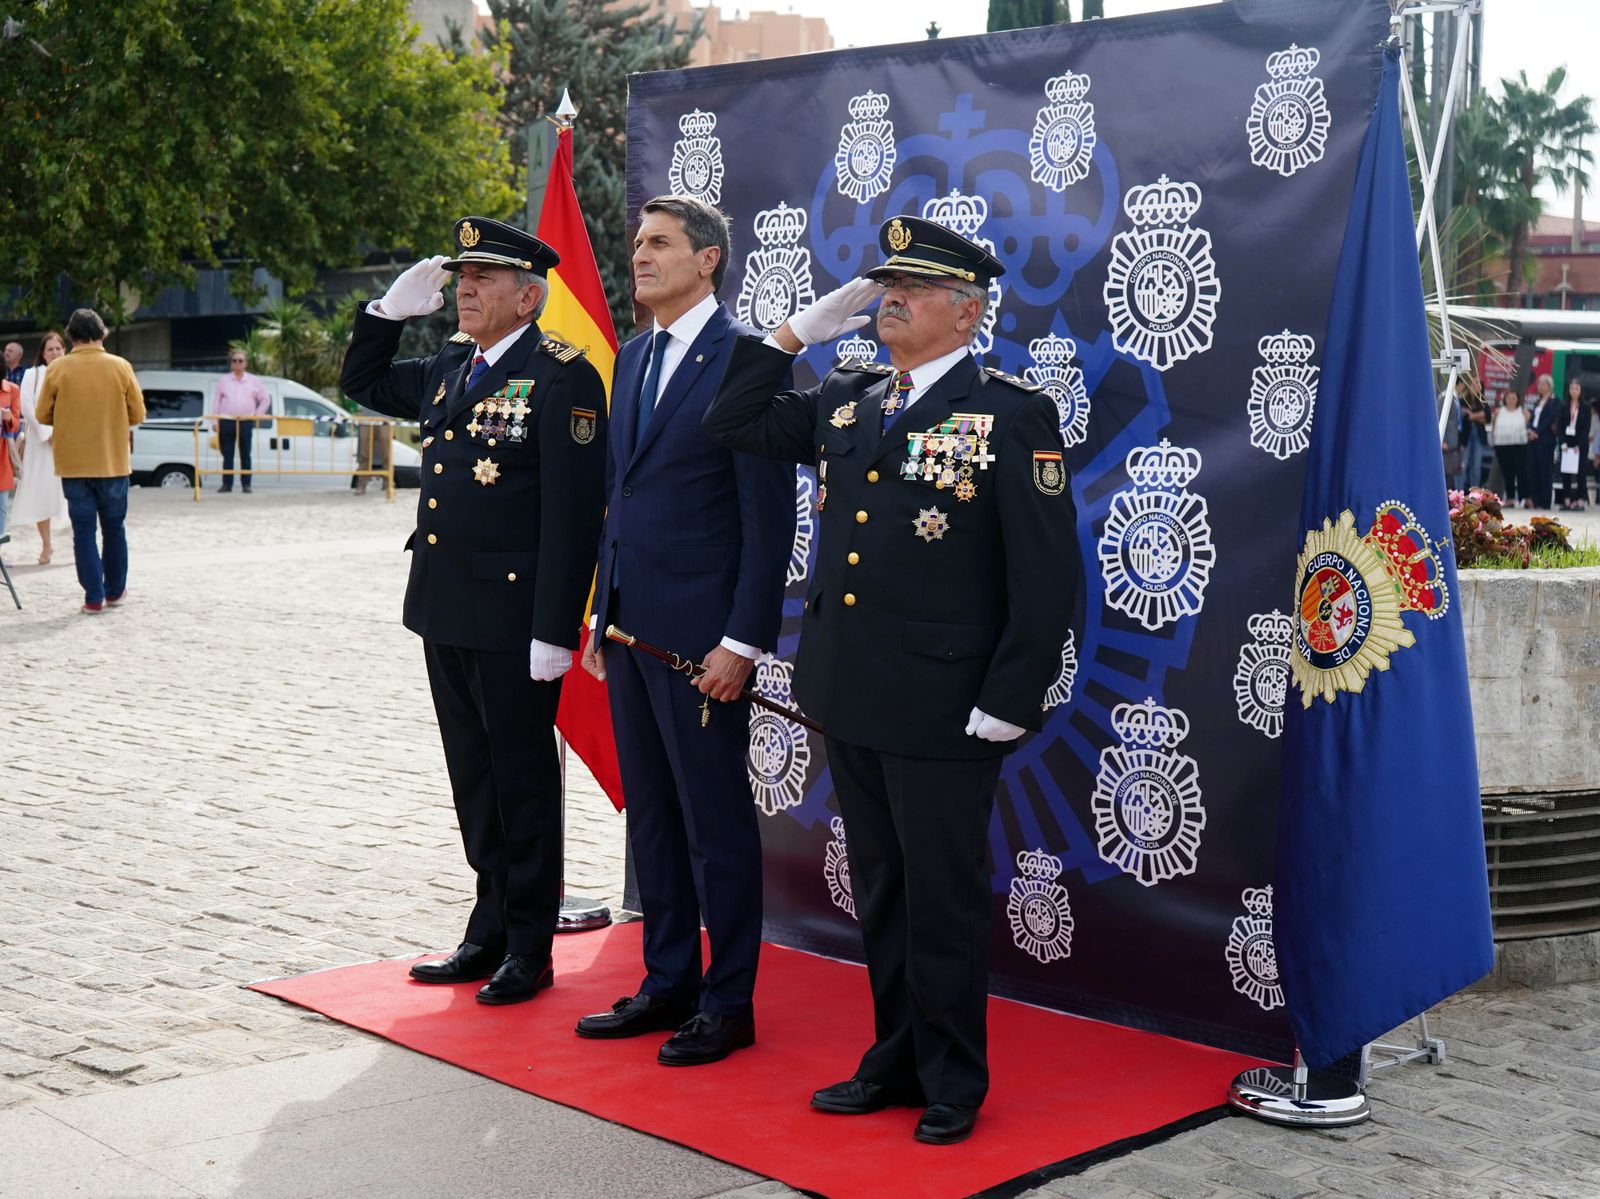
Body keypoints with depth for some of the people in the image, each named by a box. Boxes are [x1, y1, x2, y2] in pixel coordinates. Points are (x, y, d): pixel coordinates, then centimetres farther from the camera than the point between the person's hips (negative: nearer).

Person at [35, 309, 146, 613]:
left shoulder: (57, 368, -6)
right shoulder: (121, 367, -5)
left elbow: (43, 415, -1)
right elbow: (138, 414, -2)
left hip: (73, 463, 0)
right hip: (113, 462, 1)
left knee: (83, 530, 4)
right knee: (114, 528, 15)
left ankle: (94, 597, 0)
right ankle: (115, 590, 24)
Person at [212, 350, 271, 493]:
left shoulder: (253, 381, 10)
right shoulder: (223, 381, 10)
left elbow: (265, 399, 15)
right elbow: (216, 401, 8)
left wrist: (257, 415, 5)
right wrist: (214, 421, 1)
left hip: (246, 422, 0)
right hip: (226, 421, 0)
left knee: (245, 455, 0)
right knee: (227, 455, 0)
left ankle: (246, 484, 3)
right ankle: (227, 484, 3)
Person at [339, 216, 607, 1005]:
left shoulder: (563, 378, -12)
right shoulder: (450, 367, 12)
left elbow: (571, 513, -18)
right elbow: (363, 384, 29)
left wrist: (554, 630, -21)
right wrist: (391, 310, 12)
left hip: (514, 621, -8)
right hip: (446, 613, 8)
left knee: (523, 782, 4)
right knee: (474, 780, 15)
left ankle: (530, 947, 16)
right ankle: (491, 931, 27)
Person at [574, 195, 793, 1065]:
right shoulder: (633, 358, 14)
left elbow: (769, 514, -14)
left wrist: (743, 640, -17)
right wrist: (602, 616, 16)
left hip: (701, 634, -8)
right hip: (631, 627, 8)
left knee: (717, 821, 2)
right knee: (649, 813, 15)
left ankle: (728, 1003, 13)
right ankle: (668, 982, 27)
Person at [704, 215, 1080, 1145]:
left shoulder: (1015, 414, -9)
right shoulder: (845, 399, 10)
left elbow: (1047, 574, -12)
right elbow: (733, 423, 16)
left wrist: (1008, 701, -15)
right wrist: (803, 328, 8)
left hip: (943, 712, -6)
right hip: (850, 699, 6)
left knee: (944, 900, 6)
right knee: (881, 894, 16)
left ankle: (953, 1083, 22)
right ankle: (895, 1061, 31)